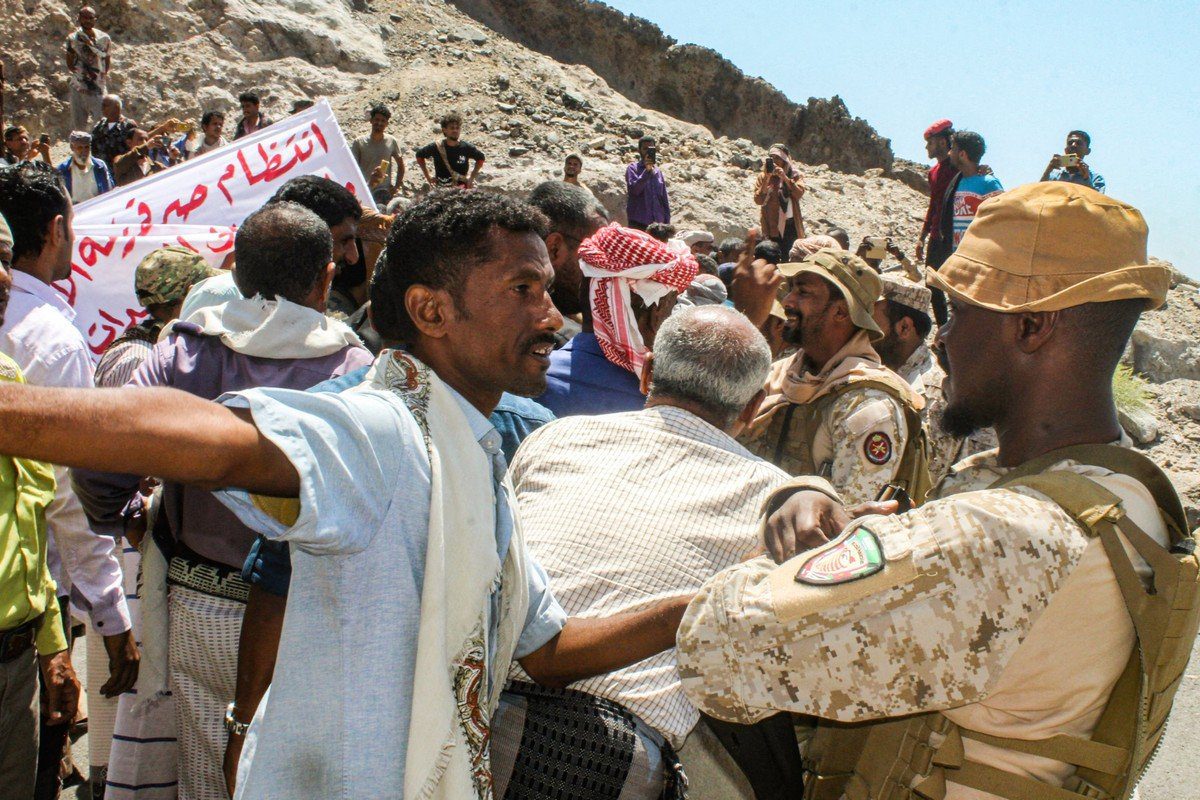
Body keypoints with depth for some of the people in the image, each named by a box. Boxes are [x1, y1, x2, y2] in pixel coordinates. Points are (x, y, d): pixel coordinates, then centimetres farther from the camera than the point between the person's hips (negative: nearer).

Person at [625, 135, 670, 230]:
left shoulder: (658, 171, 15)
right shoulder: (633, 168, 1)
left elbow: (664, 199, 15)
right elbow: (634, 188, -16)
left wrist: (667, 223, 9)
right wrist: (647, 170, -18)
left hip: (657, 223, 5)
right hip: (638, 222, -5)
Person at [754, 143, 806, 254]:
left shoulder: (794, 174, 6)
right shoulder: (762, 176, 2)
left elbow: (799, 193, -10)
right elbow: (758, 200, -10)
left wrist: (785, 177, -18)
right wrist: (767, 178, -16)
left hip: (791, 225, 1)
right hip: (772, 226, -1)